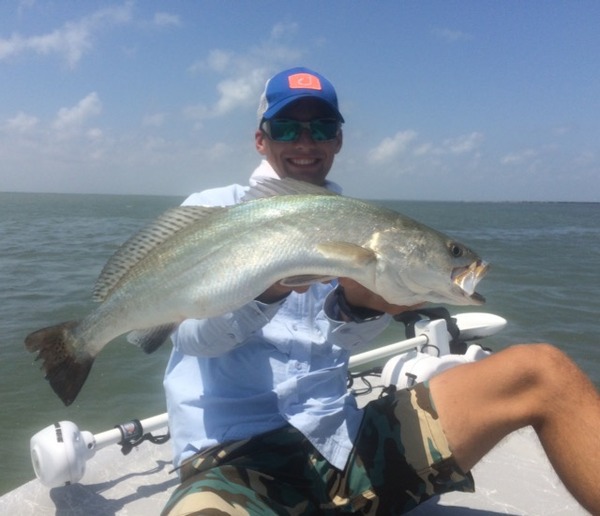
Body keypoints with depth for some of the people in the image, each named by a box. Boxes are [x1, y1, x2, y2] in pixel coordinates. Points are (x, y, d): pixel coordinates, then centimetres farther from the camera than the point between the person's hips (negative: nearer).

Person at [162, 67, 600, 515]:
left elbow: (344, 338, -4)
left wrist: (358, 305, -27)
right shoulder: (211, 210, 4)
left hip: (344, 443, 4)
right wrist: (266, 288, -32)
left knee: (541, 371, -7)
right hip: (234, 456, -3)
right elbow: (193, 335, -12)